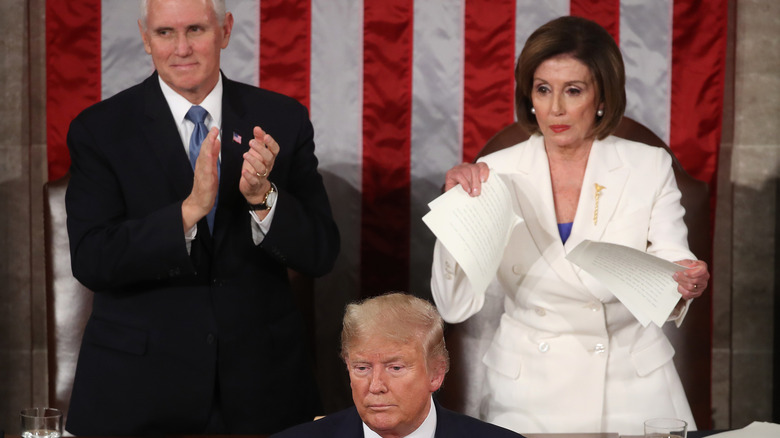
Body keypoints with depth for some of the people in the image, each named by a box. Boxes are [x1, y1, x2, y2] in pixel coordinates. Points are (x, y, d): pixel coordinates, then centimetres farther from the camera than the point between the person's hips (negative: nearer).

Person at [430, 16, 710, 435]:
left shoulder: (650, 168, -3)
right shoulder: (495, 173, -3)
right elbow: (455, 305, -6)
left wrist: (686, 284, -27)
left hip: (631, 389, 0)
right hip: (527, 396, 0)